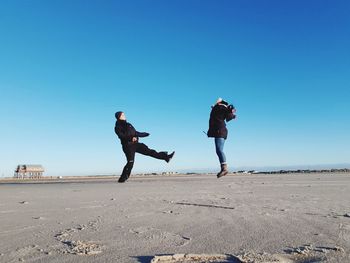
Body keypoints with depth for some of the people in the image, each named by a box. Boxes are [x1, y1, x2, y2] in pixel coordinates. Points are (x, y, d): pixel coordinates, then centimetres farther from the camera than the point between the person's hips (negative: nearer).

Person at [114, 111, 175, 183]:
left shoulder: (128, 124, 22)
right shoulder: (118, 127, -2)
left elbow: (135, 133, 29)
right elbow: (121, 136, -19)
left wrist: (144, 134, 35)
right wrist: (131, 138, -33)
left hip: (135, 144, 6)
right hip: (128, 145, -6)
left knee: (149, 151, 3)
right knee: (130, 162, -13)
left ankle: (166, 157, 2)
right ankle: (122, 178, -6)